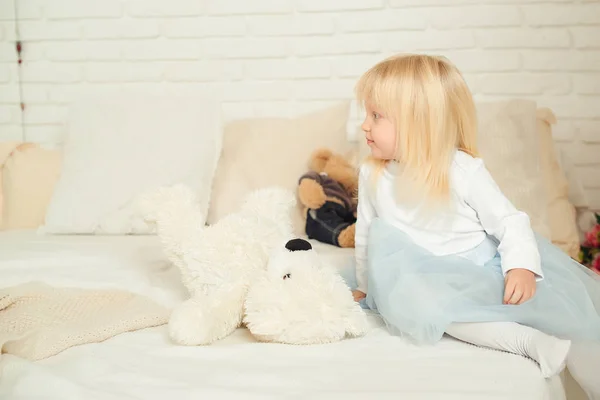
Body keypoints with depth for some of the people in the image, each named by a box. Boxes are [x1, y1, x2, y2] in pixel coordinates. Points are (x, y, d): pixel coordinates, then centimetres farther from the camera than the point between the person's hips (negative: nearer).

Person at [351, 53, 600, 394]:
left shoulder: (464, 170, -11)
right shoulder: (373, 175, 1)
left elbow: (509, 220, -9)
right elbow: (366, 233, 14)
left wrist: (522, 266, -27)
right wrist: (366, 285, 23)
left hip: (486, 267, 0)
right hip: (431, 280, 0)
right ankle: (528, 340, -37)